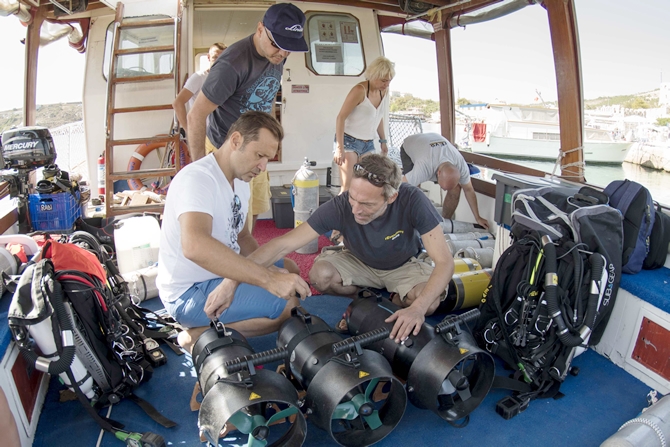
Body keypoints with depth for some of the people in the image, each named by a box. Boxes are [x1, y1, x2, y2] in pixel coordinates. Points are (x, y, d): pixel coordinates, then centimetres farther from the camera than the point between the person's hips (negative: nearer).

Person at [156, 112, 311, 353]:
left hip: (217, 273, 10)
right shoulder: (197, 178, -24)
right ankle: (199, 336, -9)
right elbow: (195, 246, -42)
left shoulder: (240, 179, 7)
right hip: (189, 292, -10)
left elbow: (241, 235, 11)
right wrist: (268, 278, -45)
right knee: (288, 306, -20)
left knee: (289, 269, 17)